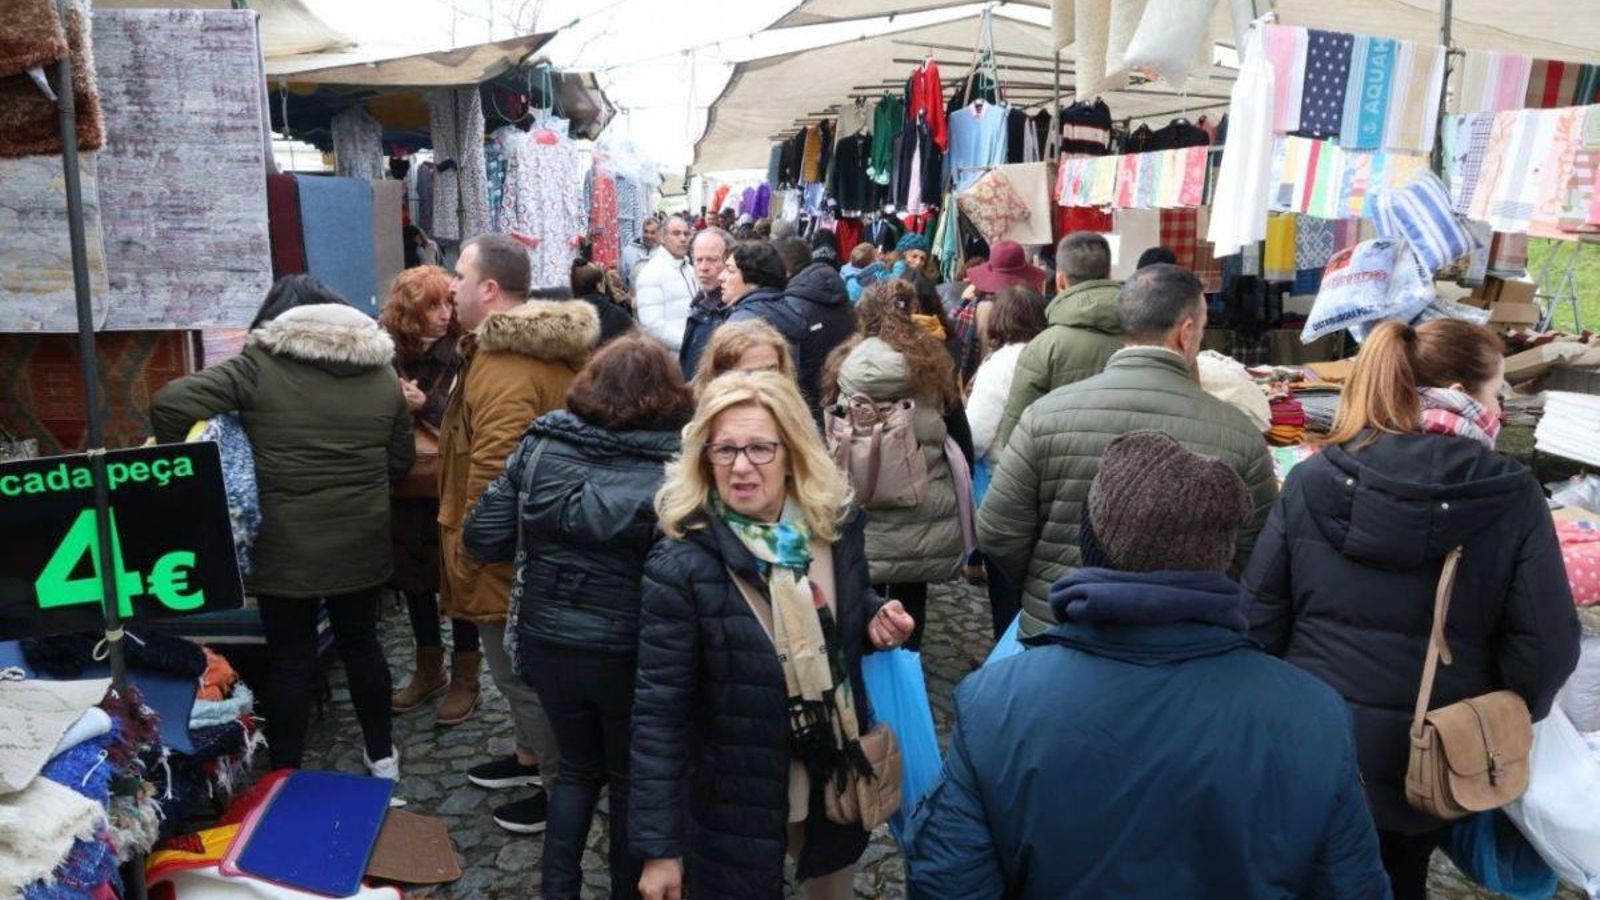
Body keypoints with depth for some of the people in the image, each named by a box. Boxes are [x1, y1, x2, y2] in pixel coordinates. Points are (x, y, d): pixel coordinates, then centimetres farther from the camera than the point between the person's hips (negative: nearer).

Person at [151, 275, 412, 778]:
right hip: (362, 544, 3)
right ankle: (381, 755, 31)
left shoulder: (259, 366, -7)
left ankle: (285, 778, 18)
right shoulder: (382, 372, 4)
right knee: (361, 644, 18)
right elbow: (401, 463, 8)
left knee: (290, 658, 9)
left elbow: (170, 403, -15)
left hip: (286, 548, -3)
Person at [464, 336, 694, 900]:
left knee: (578, 769, 26)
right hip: (631, 653, -3)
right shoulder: (680, 465, -16)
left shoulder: (541, 444, -6)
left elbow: (483, 540, -2)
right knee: (633, 781, 21)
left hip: (549, 642, 3)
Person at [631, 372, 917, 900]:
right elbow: (659, 713, -18)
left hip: (837, 778, 5)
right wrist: (659, 846, -16)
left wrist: (875, 619, -11)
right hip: (735, 803, -4)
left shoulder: (837, 526, -9)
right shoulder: (680, 567, -22)